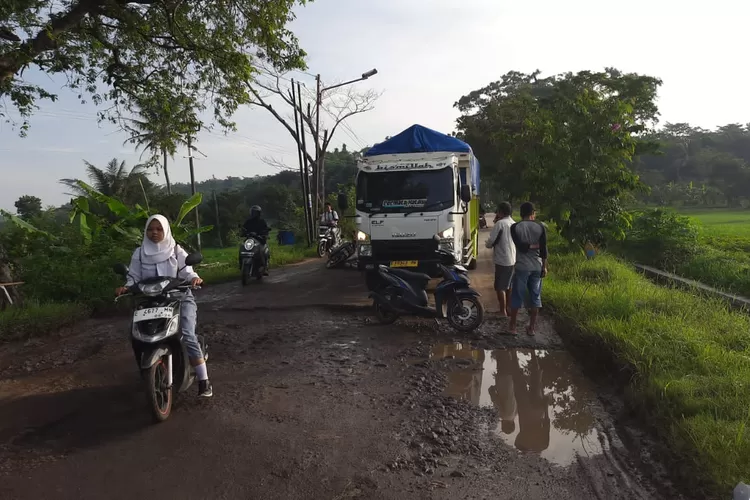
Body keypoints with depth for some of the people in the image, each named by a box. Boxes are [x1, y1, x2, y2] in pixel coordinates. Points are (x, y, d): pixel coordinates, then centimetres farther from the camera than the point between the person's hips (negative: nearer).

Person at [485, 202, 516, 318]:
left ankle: (503, 311, 3)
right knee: (508, 286, 17)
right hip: (513, 260, 8)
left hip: (502, 261, -8)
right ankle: (509, 309, 24)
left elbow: (490, 243, -15)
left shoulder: (500, 223, -14)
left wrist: (487, 243, 9)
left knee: (500, 287, 1)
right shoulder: (515, 224, 10)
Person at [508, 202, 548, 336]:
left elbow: (520, 246, -13)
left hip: (521, 267, -2)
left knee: (517, 296, 5)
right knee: (535, 297, 10)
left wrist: (531, 246, 2)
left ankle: (512, 326, 10)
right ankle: (532, 327, 13)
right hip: (537, 267, 2)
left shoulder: (515, 227, -4)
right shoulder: (540, 227, 2)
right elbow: (544, 250, 1)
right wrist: (544, 267, 7)